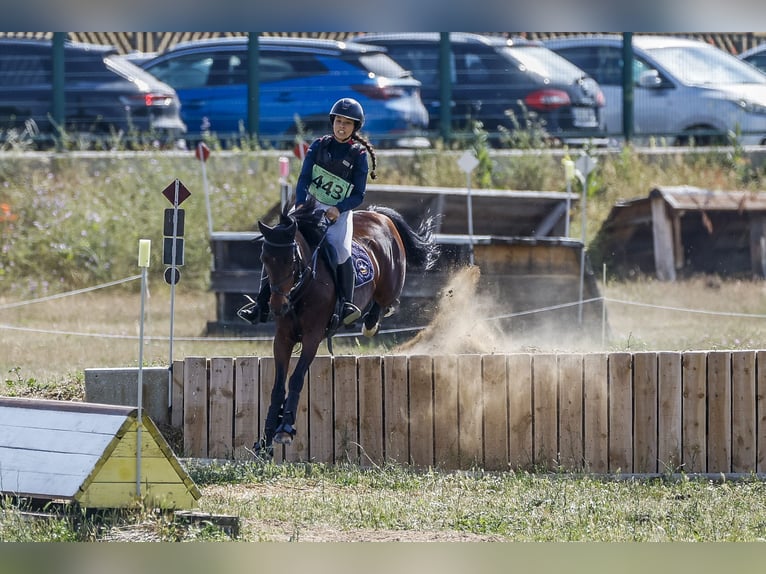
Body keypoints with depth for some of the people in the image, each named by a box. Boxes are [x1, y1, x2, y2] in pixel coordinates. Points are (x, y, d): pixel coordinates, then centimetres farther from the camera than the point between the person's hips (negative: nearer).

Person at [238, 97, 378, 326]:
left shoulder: (359, 155, -3)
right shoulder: (319, 146, 4)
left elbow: (358, 195, -5)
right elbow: (304, 179, -2)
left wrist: (338, 209, -21)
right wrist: (300, 204, -18)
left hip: (339, 212, -3)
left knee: (340, 251, -31)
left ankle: (347, 305, -24)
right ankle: (262, 303, -8)